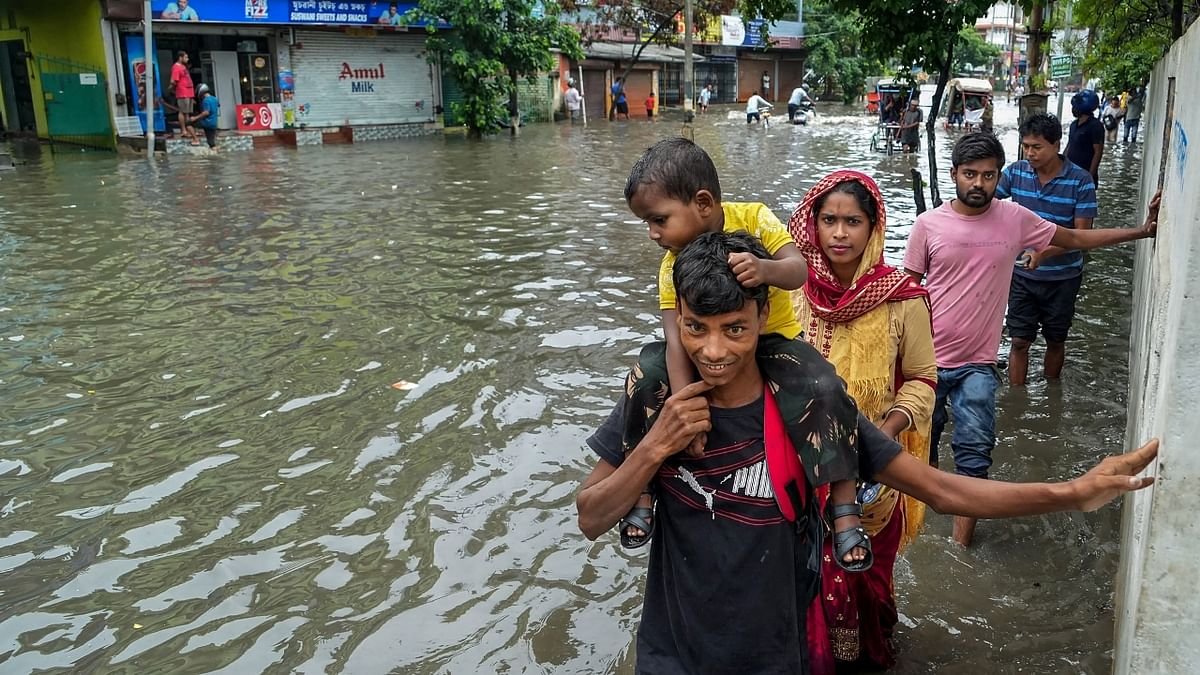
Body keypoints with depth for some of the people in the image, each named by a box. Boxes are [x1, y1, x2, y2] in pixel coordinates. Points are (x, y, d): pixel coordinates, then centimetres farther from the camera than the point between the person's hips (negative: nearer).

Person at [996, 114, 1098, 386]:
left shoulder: (1081, 181, -14)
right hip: (1022, 274, 1)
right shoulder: (1016, 172, -7)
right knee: (1020, 341, 4)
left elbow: (1082, 234, -16)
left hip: (1063, 277, -1)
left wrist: (1044, 253, -31)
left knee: (1055, 340, 15)